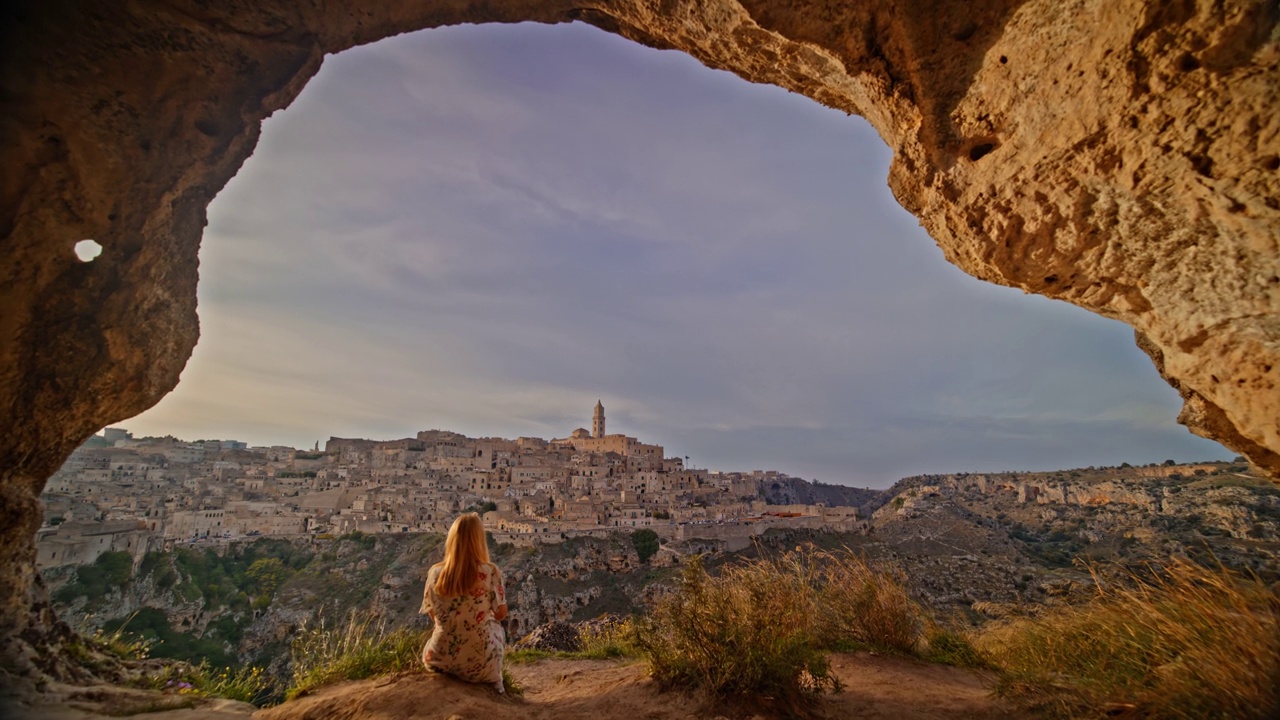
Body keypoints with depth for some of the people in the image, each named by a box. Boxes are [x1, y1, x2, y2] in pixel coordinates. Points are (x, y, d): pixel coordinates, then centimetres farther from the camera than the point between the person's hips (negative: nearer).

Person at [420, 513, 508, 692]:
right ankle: (493, 683, 36)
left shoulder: (435, 572, -10)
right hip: (478, 663, -2)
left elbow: (434, 615, 5)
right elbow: (501, 614, -5)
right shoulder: (490, 572, -18)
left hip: (440, 660, 2)